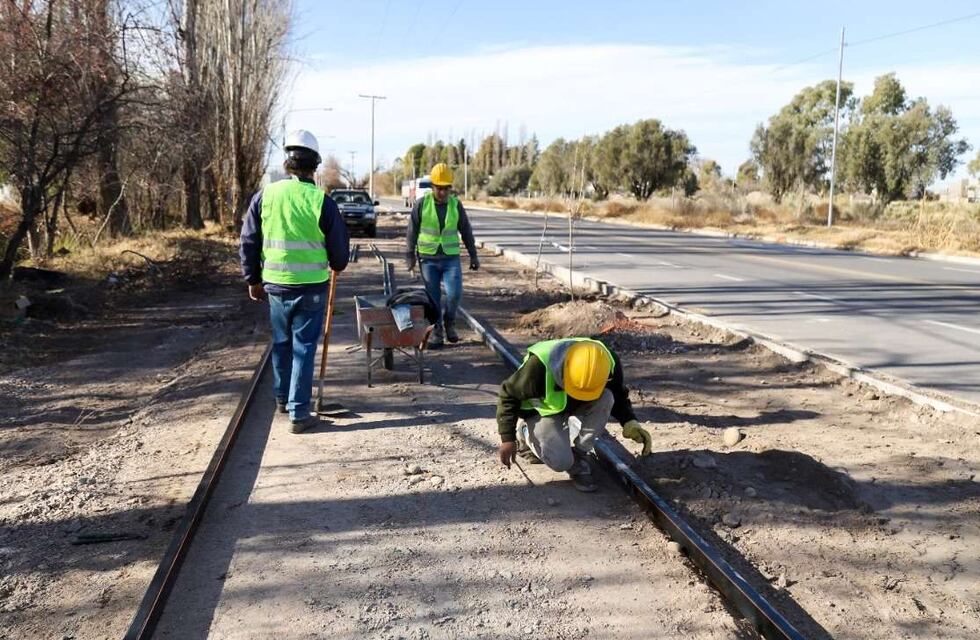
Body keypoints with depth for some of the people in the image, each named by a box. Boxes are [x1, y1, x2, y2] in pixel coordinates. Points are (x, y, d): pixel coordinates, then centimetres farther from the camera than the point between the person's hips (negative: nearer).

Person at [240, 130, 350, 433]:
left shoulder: (265, 195, -2)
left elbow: (248, 242, 3)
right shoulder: (322, 201, -10)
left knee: (281, 343, 20)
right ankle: (298, 413, 5)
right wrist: (336, 265, 20)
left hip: (276, 284, 3)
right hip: (311, 286, -3)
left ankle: (282, 398, 37)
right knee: (304, 348, 4)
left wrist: (253, 279, 15)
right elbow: (339, 247, -3)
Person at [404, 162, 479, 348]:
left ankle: (449, 322, 14)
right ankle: (436, 332, 14)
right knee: (433, 298, 2)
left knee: (455, 293, -13)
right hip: (428, 258, -1)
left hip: (451, 258, 1)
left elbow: (466, 231, 7)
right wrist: (410, 256, 2)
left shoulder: (456, 204, 0)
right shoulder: (422, 204, -4)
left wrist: (473, 255, 7)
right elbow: (412, 231, 2)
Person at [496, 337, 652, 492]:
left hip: (576, 409, 4)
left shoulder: (609, 362, -26)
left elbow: (618, 395, -3)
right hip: (543, 411, -4)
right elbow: (508, 395, -22)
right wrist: (507, 438, -22)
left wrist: (630, 421, -22)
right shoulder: (539, 366, -38)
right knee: (561, 461, -26)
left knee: (605, 399, -29)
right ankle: (526, 435, 8)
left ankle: (579, 457, -11)